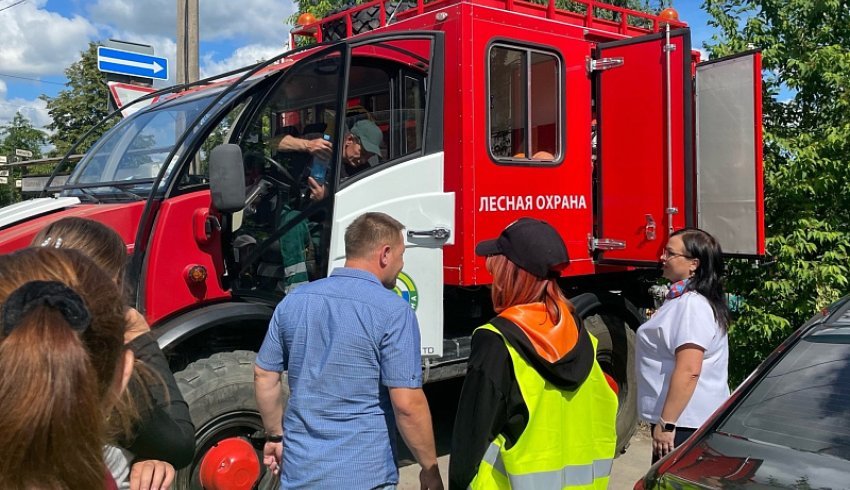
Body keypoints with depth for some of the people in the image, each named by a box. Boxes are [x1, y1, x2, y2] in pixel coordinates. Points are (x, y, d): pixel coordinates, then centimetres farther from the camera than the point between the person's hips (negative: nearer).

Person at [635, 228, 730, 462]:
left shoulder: (692, 305, -19)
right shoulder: (683, 299, 15)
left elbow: (689, 371, -26)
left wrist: (666, 423, -25)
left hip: (684, 423, -11)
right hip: (688, 420, 11)